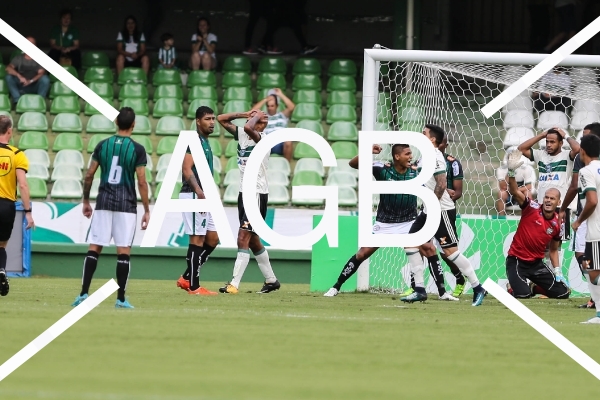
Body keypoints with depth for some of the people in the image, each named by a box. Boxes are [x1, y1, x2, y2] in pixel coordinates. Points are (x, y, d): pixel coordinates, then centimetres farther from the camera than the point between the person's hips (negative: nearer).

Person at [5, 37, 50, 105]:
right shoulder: (19, 58, 6)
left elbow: (41, 73, -11)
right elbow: (8, 68, -10)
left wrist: (31, 81, -30)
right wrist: (19, 76, -30)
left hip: (34, 87, -1)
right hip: (20, 87, 1)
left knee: (45, 78, -29)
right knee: (9, 76, -24)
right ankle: (17, 101, -32)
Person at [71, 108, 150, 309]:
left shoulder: (102, 145, 4)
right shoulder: (137, 149, -4)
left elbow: (89, 175, 5)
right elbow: (141, 182, -7)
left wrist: (86, 201, 17)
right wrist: (147, 211, -1)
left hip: (104, 201, 2)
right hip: (126, 204, -2)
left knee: (94, 247, 4)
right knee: (123, 251, 1)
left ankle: (84, 293, -2)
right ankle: (121, 298, 1)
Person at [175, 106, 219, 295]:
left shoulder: (205, 142, 19)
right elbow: (187, 169, -20)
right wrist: (199, 192, -30)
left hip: (204, 196, 10)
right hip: (193, 195, -10)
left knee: (212, 238, 10)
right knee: (197, 238, -8)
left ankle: (186, 278, 14)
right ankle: (194, 286, -4)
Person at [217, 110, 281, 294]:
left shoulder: (263, 139, -13)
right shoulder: (242, 135, 10)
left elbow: (248, 128, -33)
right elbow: (222, 119, 15)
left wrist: (258, 116, -13)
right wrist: (245, 114, 6)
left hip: (257, 194, -9)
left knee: (243, 238, -15)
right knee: (252, 240, 14)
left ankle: (234, 284, -19)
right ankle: (271, 280, 26)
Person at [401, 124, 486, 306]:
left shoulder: (434, 157, -16)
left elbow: (441, 184, -23)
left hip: (442, 211, -10)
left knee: (450, 250, -9)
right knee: (411, 242, 5)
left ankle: (477, 289, -2)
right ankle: (419, 290, 7)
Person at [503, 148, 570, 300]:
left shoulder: (557, 225, 2)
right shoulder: (531, 208, -10)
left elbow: (553, 250, 15)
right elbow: (514, 192, -26)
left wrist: (558, 271, 4)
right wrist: (512, 172, -43)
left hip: (537, 264, 5)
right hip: (516, 260, -5)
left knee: (563, 292, 1)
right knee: (522, 294, -26)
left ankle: (533, 287, 27)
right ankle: (513, 287, 13)